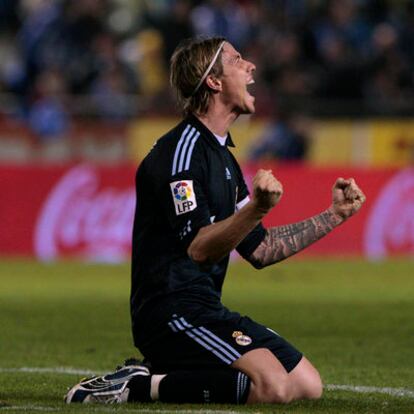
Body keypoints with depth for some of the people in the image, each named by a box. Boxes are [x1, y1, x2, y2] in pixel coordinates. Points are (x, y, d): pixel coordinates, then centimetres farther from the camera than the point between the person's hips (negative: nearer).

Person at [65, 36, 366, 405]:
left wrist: (334, 215, 22)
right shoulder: (181, 149, -11)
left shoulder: (221, 157, 20)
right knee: (273, 385, -27)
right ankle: (135, 387, -15)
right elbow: (198, 248, -21)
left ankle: (159, 375, 8)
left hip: (206, 311, 10)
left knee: (308, 384, 4)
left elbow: (259, 250, 23)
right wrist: (258, 209, -35)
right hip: (171, 310, -10)